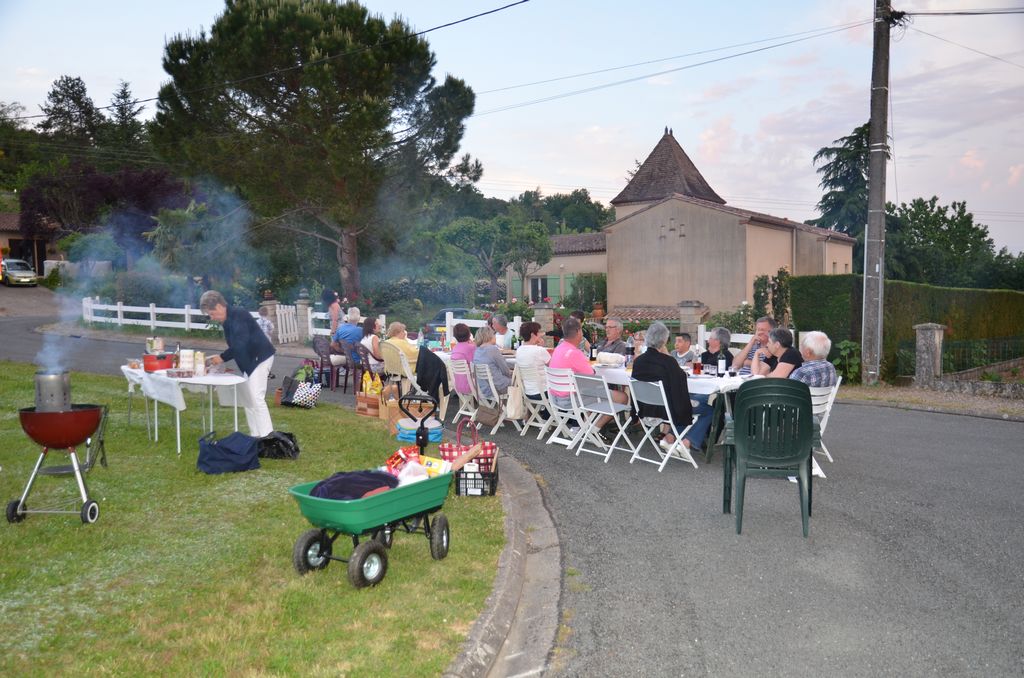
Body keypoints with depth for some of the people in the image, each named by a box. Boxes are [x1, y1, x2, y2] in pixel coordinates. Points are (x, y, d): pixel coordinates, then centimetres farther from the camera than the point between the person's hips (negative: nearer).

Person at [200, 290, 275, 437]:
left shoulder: (237, 315, -17)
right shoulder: (228, 320, 13)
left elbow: (240, 344, -25)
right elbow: (235, 346, 16)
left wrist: (222, 358, -17)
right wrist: (220, 358, 4)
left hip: (259, 357, -10)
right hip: (249, 361, 10)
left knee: (256, 398, -13)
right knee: (247, 399, 11)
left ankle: (267, 436, -12)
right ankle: (256, 435, 17)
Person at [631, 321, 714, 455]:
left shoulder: (638, 360, -5)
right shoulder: (668, 361, -23)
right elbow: (681, 377, -10)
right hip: (667, 410, -7)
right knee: (709, 409, 11)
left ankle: (670, 436, 18)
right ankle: (686, 443, 4)